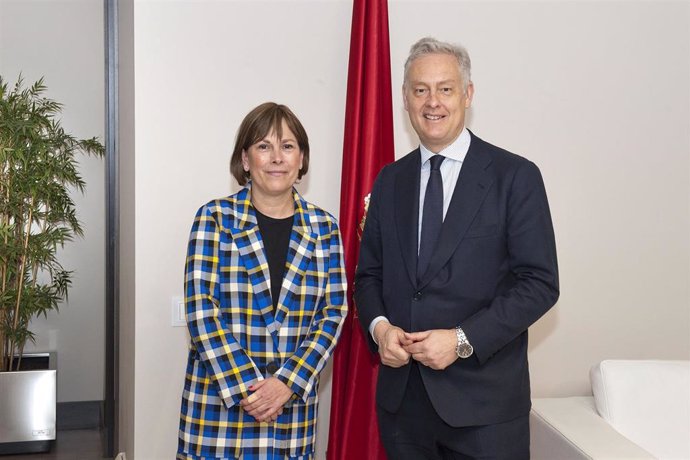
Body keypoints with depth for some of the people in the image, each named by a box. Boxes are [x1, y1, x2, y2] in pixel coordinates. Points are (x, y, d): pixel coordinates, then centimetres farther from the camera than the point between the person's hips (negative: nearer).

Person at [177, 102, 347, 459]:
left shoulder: (323, 228, 4)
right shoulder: (214, 218, -3)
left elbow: (332, 313, 1)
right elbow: (201, 310, -8)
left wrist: (288, 382, -11)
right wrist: (245, 387, -14)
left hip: (293, 404, 2)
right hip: (219, 401, -2)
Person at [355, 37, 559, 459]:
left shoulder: (516, 176, -5)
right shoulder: (389, 181, 9)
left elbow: (540, 282, -8)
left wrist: (463, 339, -16)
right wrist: (380, 327, -6)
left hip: (484, 398, -3)